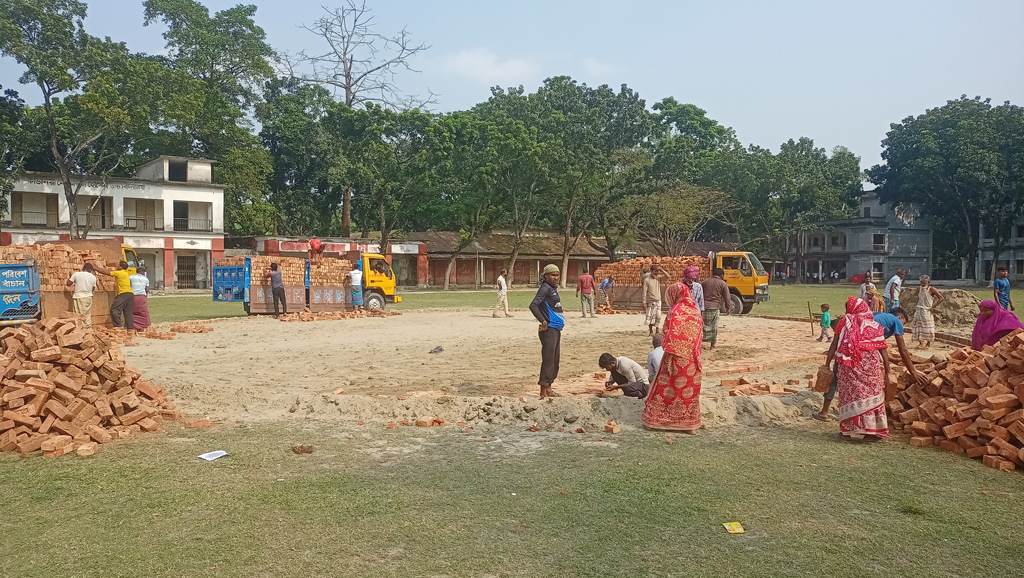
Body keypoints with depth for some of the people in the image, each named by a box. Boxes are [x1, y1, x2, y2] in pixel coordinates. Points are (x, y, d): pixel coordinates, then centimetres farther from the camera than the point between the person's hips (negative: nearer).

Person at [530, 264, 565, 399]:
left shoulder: (553, 288, 16)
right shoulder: (545, 288, -12)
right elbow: (533, 305, -22)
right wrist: (543, 321, -23)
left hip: (556, 329, 10)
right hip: (549, 329, -10)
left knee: (555, 361, 15)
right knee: (548, 361, -8)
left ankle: (548, 389, 25)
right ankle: (543, 392, -4)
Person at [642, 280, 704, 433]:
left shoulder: (676, 312, -14)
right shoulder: (695, 311, 6)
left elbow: (672, 336, -18)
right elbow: (699, 336, 11)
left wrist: (668, 358, -13)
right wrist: (695, 357, 17)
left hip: (677, 357, -6)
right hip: (692, 359, 6)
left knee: (665, 388, 5)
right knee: (690, 390, 11)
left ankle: (655, 419, 14)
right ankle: (690, 424, 15)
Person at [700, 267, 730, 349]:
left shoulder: (705, 281, 13)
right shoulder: (723, 284, 0)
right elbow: (727, 297, 0)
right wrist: (728, 308, 11)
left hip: (704, 306, 3)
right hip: (715, 307, -3)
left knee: (704, 325, 8)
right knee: (714, 327, 7)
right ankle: (712, 344, 11)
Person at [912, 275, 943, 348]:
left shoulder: (931, 289, -8)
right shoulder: (919, 290, 8)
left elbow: (941, 298, -8)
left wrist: (933, 307, -12)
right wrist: (915, 309, 10)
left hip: (927, 311, -5)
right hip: (919, 311, 5)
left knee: (927, 328, -1)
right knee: (918, 328, 3)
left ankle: (927, 344, 8)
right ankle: (921, 343, 11)